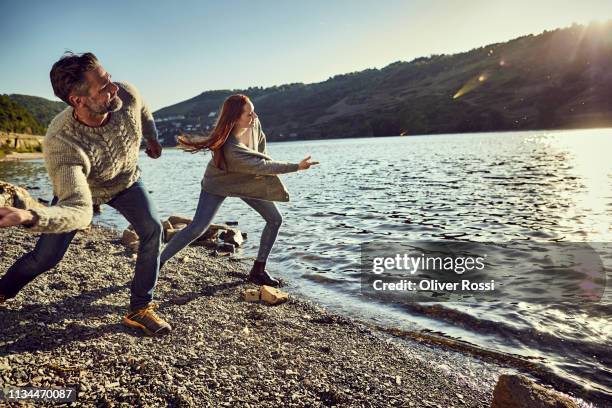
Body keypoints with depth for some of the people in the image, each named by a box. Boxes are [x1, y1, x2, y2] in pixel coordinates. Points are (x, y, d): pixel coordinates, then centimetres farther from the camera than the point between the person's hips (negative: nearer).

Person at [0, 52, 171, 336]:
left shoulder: (127, 95, -32)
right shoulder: (60, 144, -42)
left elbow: (143, 112, -4)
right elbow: (78, 211, -51)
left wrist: (152, 139, 14)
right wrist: (28, 217, -70)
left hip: (125, 180, 3)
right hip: (78, 188, -3)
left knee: (152, 229, -18)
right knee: (46, 256, -2)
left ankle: (139, 310, -6)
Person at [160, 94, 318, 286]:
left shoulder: (254, 123, -19)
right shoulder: (231, 149, -40)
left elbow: (261, 141, 6)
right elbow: (261, 167, -35)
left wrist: (262, 158, -6)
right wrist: (297, 167, -32)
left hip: (248, 181, 7)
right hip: (219, 183, -7)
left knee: (275, 219, 1)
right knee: (197, 228, -16)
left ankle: (258, 270, 10)